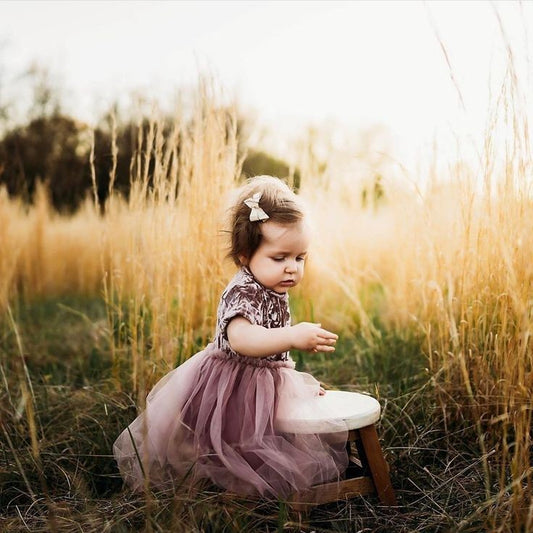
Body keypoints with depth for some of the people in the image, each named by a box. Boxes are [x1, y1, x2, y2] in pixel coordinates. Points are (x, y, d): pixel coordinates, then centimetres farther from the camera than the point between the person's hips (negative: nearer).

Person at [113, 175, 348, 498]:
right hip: (232, 393, -9)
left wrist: (297, 382, 20)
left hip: (266, 387, 10)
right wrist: (293, 336, -56)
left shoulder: (276, 294, 6)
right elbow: (240, 338, -46)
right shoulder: (242, 293, -25)